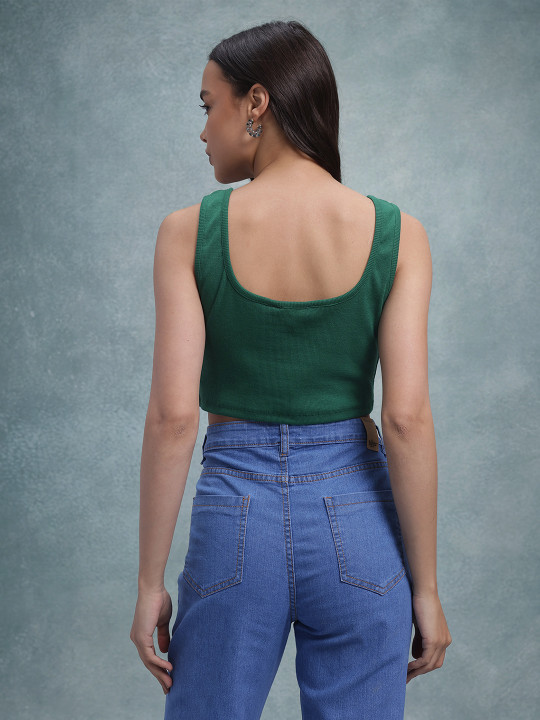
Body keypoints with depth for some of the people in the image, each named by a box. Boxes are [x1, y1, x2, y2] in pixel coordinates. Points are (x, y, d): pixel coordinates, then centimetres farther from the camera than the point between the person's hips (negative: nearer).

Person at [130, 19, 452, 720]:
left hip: (234, 514, -1)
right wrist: (426, 589, -2)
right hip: (356, 524, 1)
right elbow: (407, 420, -10)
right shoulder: (395, 233, -6)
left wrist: (150, 582, -3)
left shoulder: (189, 232, -8)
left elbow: (172, 417, -12)